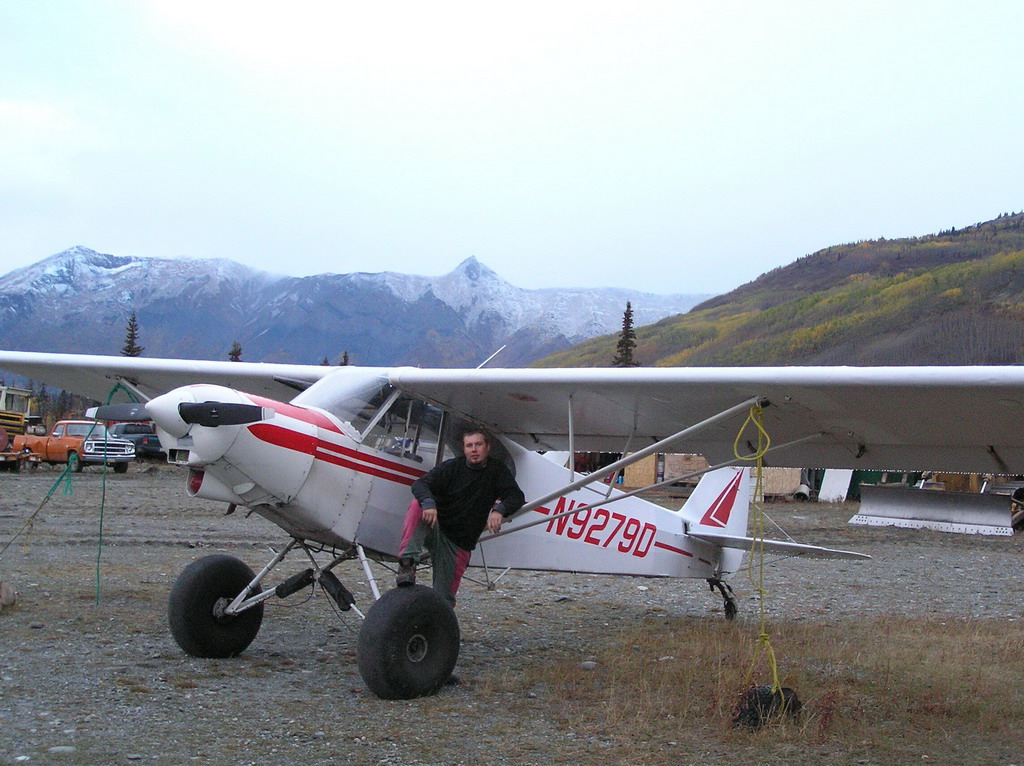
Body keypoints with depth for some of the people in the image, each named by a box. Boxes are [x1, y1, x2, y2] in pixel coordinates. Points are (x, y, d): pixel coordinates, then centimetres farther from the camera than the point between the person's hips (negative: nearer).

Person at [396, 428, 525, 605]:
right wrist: (429, 503, -40)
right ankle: (408, 561, -39)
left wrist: (499, 510, -31)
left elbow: (516, 496, -8)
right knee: (417, 505, -33)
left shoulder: (498, 470, 3)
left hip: (459, 543, 2)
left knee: (444, 597, -3)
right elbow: (420, 484, -17)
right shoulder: (451, 467, -5)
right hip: (435, 528, -1)